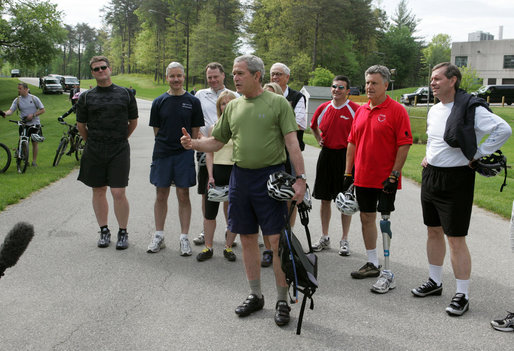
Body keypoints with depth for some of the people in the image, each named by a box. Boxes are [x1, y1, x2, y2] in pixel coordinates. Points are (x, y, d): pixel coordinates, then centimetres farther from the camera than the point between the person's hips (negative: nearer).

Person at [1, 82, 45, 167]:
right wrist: (5, 113, -33)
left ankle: (34, 161, 12)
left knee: (34, 142, 3)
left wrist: (33, 115, -15)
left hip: (34, 124, -1)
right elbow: (11, 110, -10)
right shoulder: (17, 100, 0)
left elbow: (42, 110, -2)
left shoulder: (34, 98, -3)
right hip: (24, 124, 1)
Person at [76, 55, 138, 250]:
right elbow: (81, 125, 14)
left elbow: (133, 121, 14)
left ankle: (123, 233, 8)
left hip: (119, 151, -2)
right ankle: (104, 231, 21)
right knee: (99, 191, 8)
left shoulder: (125, 94, 5)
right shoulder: (86, 97, 6)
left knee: (118, 192, -6)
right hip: (94, 152, 2)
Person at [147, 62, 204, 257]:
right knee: (161, 195, 8)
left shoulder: (192, 102, 2)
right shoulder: (159, 102, 6)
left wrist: (188, 146, -2)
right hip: (162, 154, 2)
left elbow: (196, 131, 5)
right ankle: (159, 236, 20)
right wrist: (166, 144, 3)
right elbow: (156, 130, 10)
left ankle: (184, 238, 10)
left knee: (183, 196, 2)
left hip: (184, 155, -2)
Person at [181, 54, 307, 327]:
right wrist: (194, 143, -3)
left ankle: (282, 301, 10)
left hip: (271, 176, -5)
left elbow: (292, 142, -9)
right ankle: (255, 296, 27)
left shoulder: (278, 103, -3)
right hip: (240, 175, 5)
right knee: (248, 238, 12)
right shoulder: (233, 106, 12)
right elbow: (218, 141, 16)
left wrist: (300, 177, -17)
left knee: (277, 240, -3)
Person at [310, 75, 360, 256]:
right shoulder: (323, 108, 7)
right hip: (326, 155, 4)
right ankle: (324, 238, 20)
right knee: (325, 199, 9)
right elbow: (314, 126, 25)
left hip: (345, 155, -4)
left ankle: (344, 240, 12)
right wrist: (320, 140, 12)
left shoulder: (354, 109, -7)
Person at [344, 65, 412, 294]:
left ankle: (388, 274, 2)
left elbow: (404, 144, -12)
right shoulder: (361, 111, 11)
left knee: (385, 222, -4)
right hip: (362, 178, 7)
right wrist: (348, 172, 11)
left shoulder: (396, 110, -9)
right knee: (366, 218, 14)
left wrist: (394, 175, -17)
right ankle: (372, 264, 28)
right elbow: (352, 142, 15)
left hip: (385, 179, -7)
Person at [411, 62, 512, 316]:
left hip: (456, 180, -8)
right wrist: (427, 156, 12)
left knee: (455, 238, -4)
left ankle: (462, 295, 7)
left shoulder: (471, 109, -15)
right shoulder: (434, 111, 11)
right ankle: (435, 282, 31)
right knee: (433, 231, 16)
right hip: (430, 176, 8)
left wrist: (477, 154, -18)